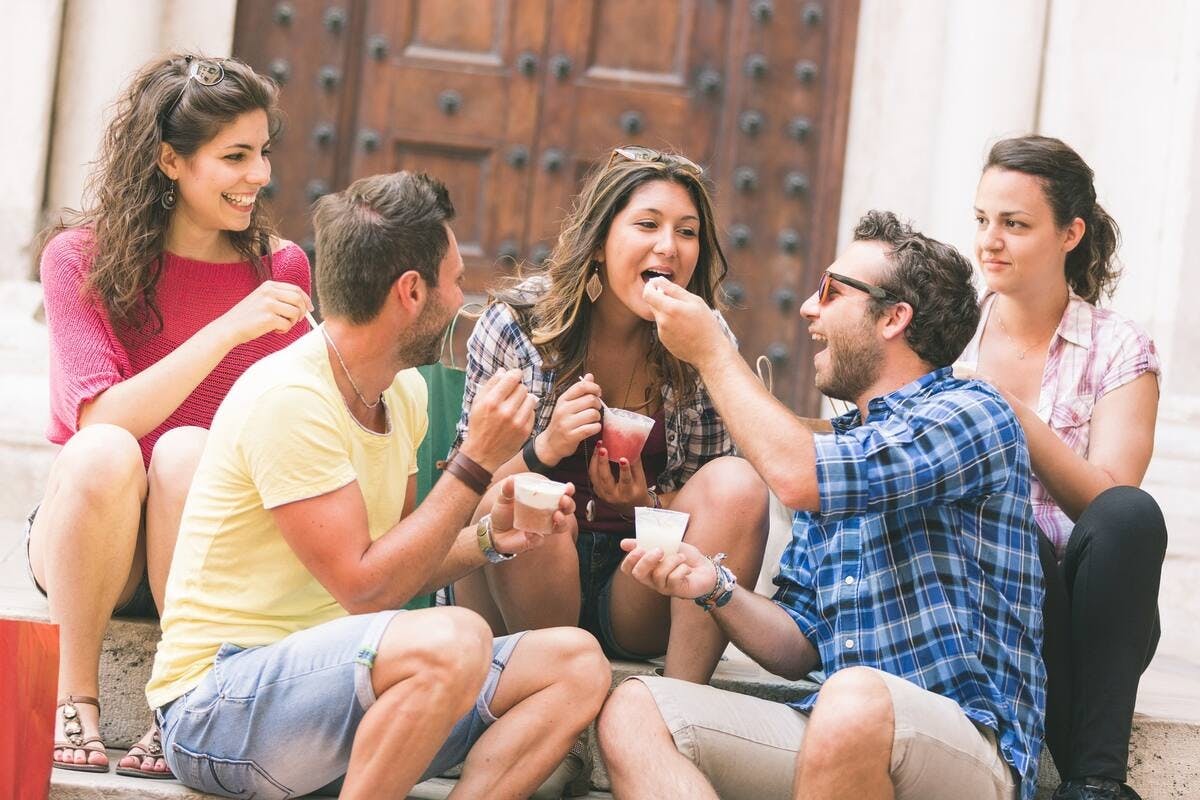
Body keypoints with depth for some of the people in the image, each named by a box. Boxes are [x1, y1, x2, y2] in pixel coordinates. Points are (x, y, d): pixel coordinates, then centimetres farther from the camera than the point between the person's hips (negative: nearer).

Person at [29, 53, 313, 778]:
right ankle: (76, 700, -21)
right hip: (82, 537, -1)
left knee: (188, 450, -31)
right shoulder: (81, 256, -6)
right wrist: (229, 330, -26)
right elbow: (102, 418, -19)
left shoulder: (279, 267, 1)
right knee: (103, 453, -33)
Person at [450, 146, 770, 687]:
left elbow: (721, 509, 4)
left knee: (739, 483, -21)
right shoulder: (514, 324, -8)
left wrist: (646, 504, -18)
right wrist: (543, 450, -27)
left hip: (633, 597, 2)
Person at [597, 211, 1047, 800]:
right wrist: (716, 588, 0)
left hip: (968, 741, -7)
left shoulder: (976, 415, -2)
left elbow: (799, 478, -19)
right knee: (634, 711, -13)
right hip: (845, 731, 7)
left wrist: (710, 349, -5)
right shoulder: (830, 449, 22)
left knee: (855, 698, -41)